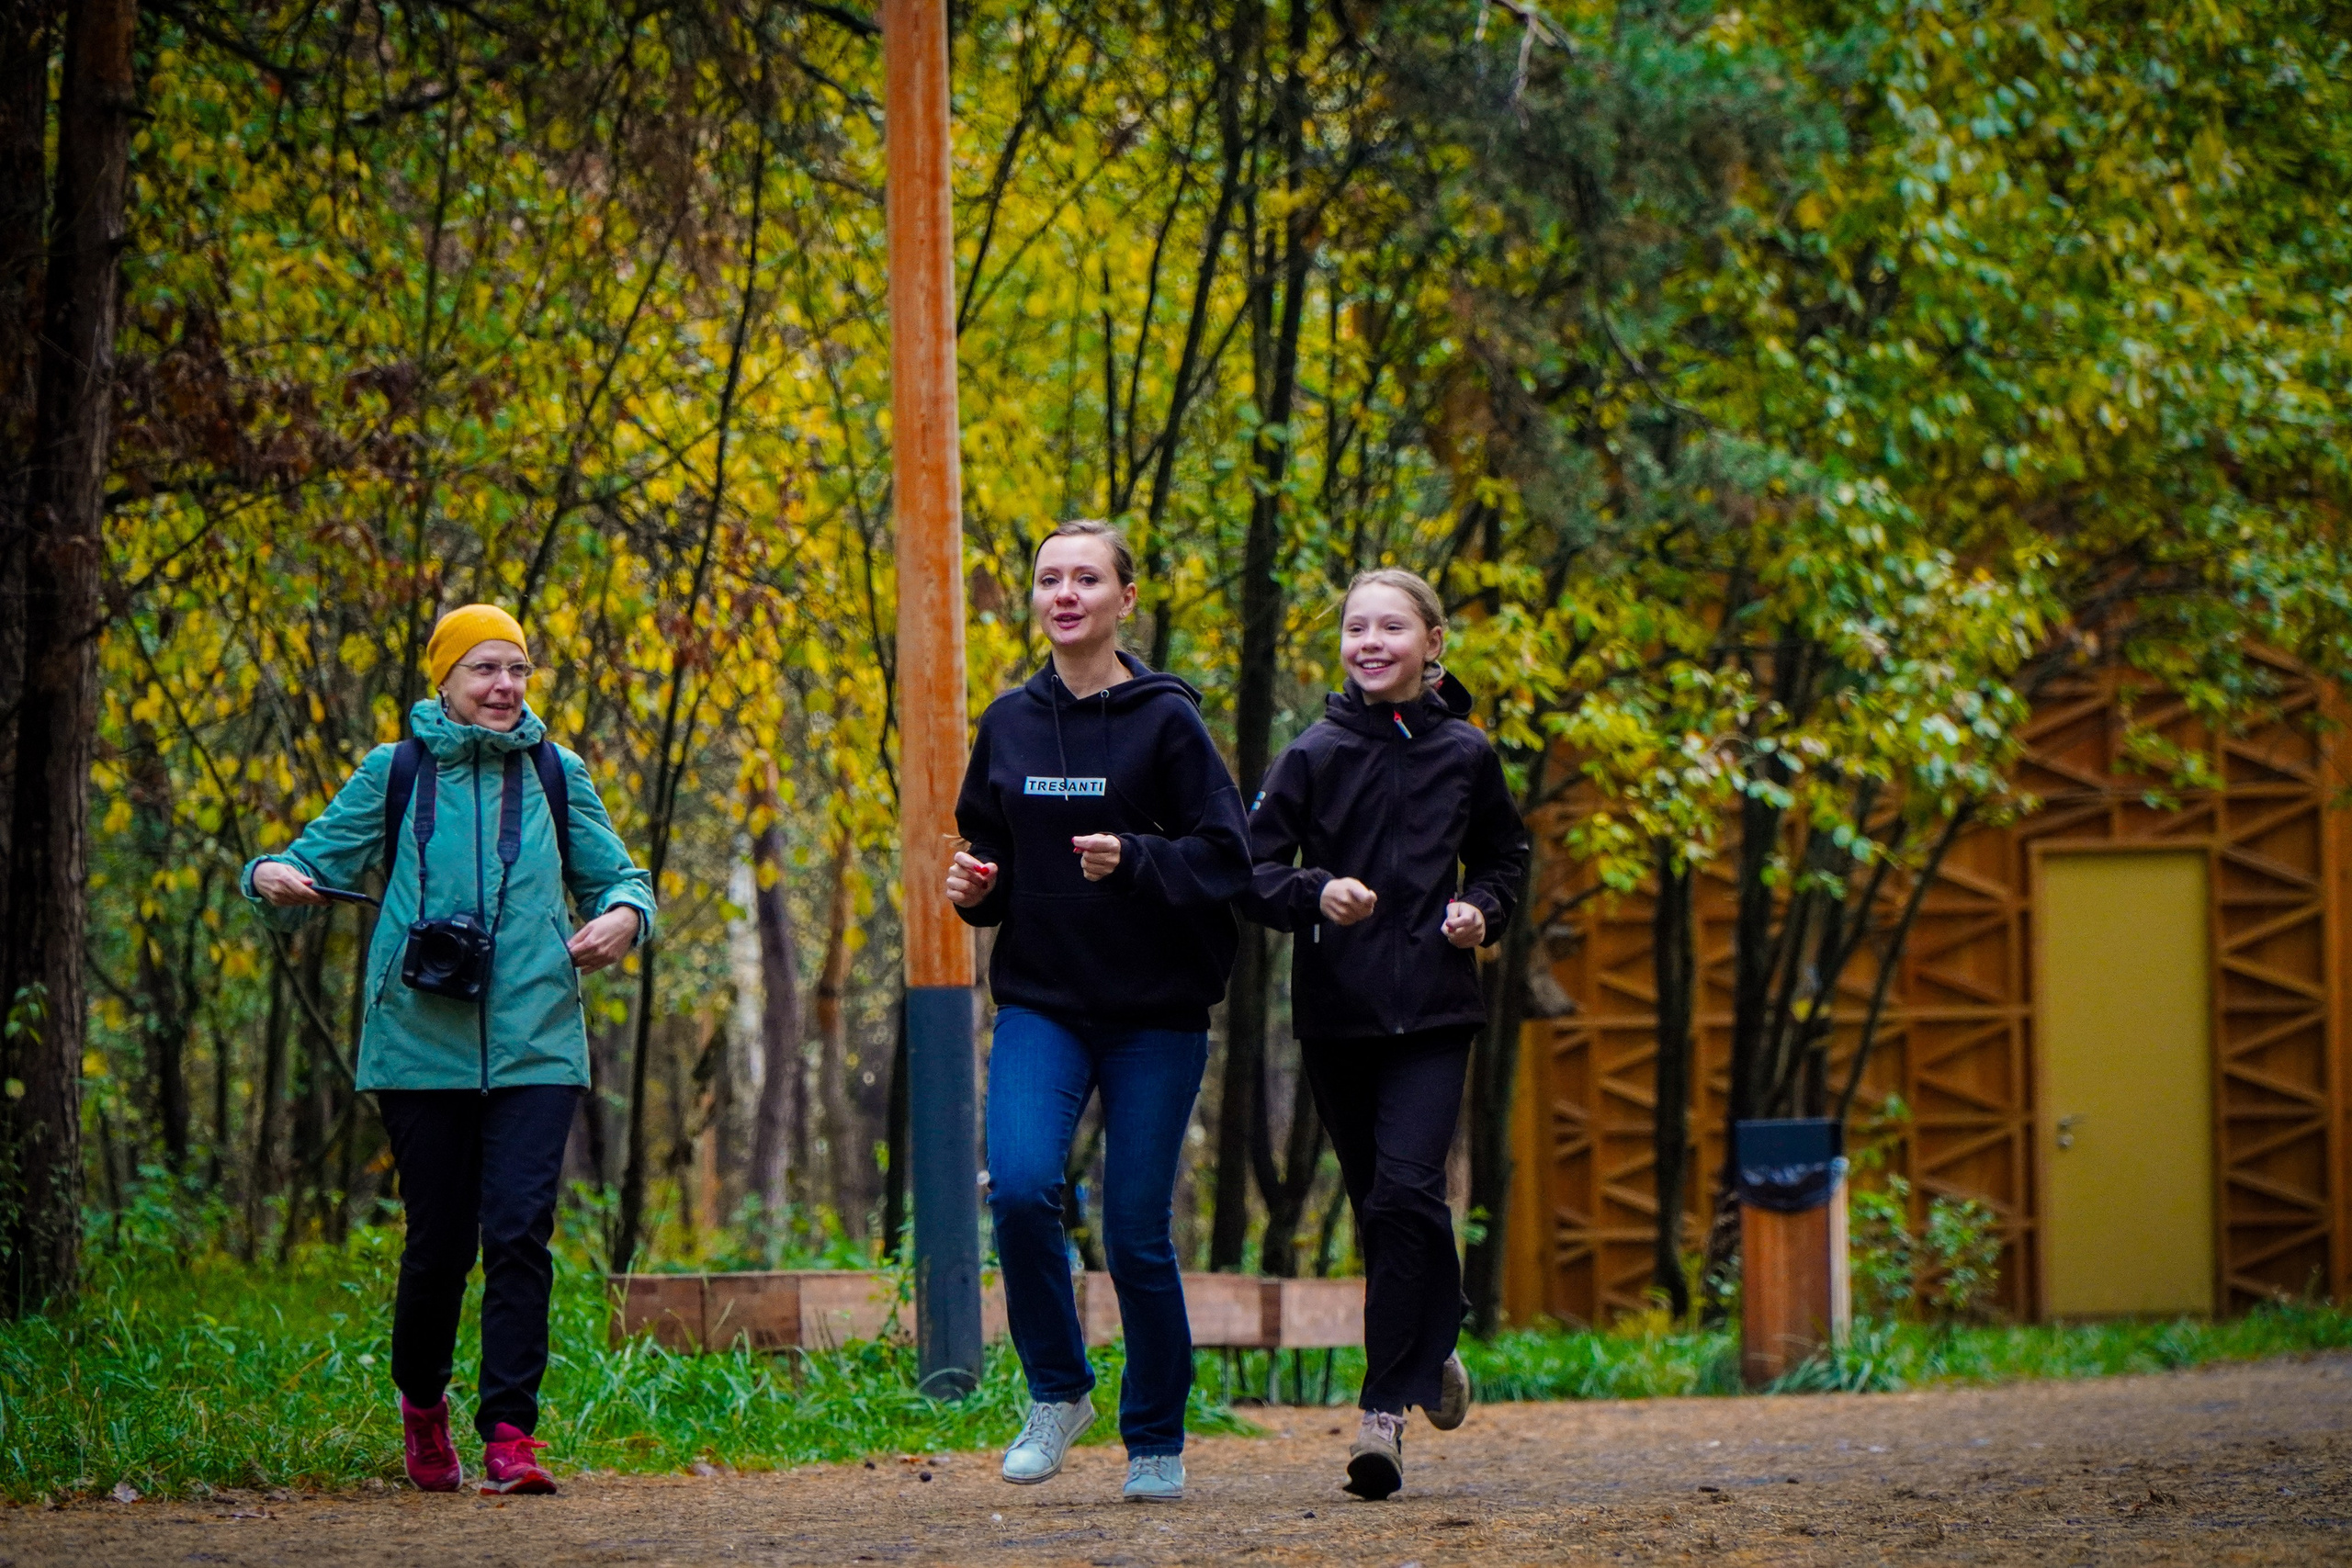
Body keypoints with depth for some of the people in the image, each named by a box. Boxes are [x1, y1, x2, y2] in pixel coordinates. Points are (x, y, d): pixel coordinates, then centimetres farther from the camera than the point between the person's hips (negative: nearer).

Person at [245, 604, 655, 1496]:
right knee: (438, 1241, 4)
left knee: (519, 1232, -11)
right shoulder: (396, 775, 5)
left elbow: (614, 875, 18)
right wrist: (273, 877, -16)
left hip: (535, 1047, 1)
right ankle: (422, 1401, 30)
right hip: (422, 1045, -1)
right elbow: (321, 861, 7)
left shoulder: (555, 776, 10)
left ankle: (510, 1434, -10)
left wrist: (623, 915, -5)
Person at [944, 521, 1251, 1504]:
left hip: (1155, 1016, -3)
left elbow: (1225, 857, -8)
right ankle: (1057, 1391, 1)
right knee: (1021, 1185, -20)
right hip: (1039, 1006, 3)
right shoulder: (1009, 724, 9)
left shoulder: (1166, 720, -4)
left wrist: (1133, 861, -24)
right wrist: (976, 889, -1)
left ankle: (1157, 1440, 19)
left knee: (1137, 1234, -1)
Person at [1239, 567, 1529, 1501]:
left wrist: (1481, 910, 0)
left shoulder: (1464, 755, 4)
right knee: (1377, 1205, 8)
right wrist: (1315, 893, -19)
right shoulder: (1315, 756, 1)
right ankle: (1434, 1353, 33)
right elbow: (1252, 869, -1)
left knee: (1407, 1187, -17)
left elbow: (1504, 856, 20)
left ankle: (1386, 1405, -15)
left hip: (1433, 1011, -1)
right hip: (1337, 1011, 1)